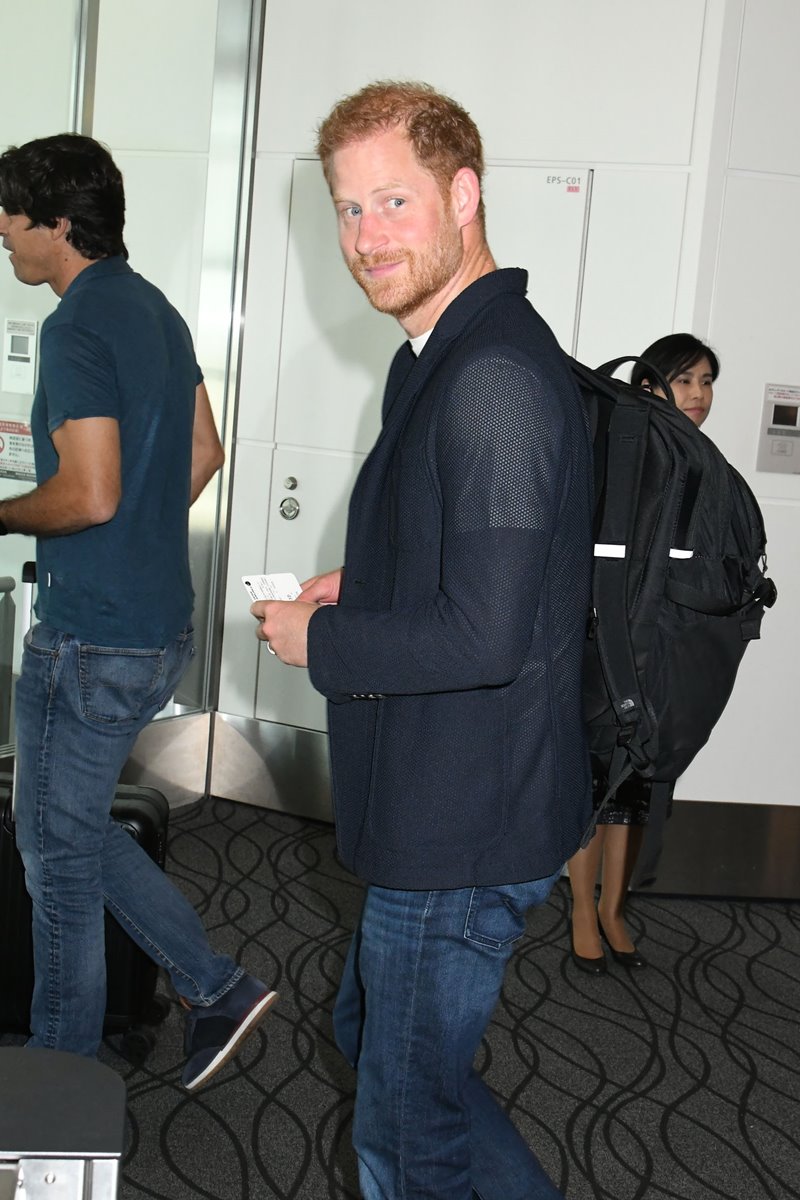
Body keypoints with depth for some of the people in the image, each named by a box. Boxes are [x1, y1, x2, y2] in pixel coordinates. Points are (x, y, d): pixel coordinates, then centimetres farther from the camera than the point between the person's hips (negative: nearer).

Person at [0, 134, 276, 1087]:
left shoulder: (78, 326, -18)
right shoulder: (156, 310, 11)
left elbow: (88, 494, -26)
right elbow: (202, 454, 18)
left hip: (89, 639, -9)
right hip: (159, 624, 9)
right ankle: (216, 988, 25)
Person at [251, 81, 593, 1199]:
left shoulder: (494, 379, -23)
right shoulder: (448, 357, 11)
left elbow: (485, 638, -29)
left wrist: (320, 638, -14)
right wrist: (363, 588, 7)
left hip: (464, 826, -10)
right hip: (444, 801, 11)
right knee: (375, 1036, 27)